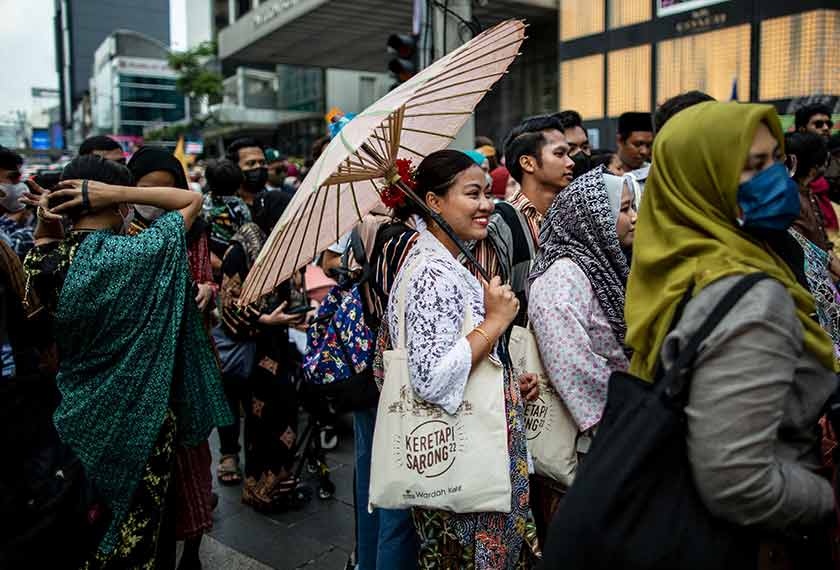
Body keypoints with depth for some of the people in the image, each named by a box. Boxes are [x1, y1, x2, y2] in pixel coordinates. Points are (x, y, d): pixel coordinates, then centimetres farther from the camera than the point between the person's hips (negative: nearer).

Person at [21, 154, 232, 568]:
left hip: (77, 413, 5)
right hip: (139, 416, -5)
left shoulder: (46, 262, -7)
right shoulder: (140, 254, -21)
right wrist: (119, 193, -15)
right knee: (135, 530, 12)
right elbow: (192, 199, -8)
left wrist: (46, 218, -1)